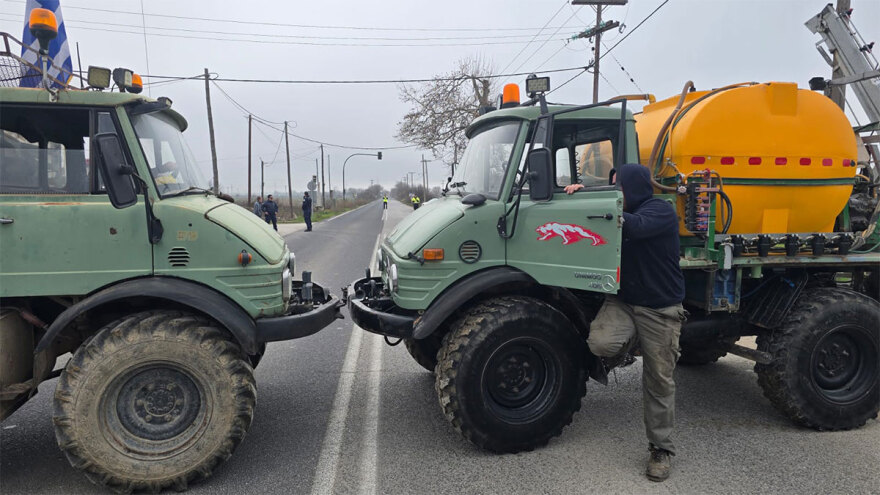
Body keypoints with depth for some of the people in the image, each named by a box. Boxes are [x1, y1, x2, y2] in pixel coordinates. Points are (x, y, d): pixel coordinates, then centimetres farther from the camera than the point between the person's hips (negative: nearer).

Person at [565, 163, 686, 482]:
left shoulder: (661, 211, -12)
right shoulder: (628, 210, 9)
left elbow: (636, 226, -31)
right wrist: (581, 193, 2)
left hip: (660, 309, -4)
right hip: (623, 301, 5)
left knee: (659, 382, 4)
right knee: (600, 342, -27)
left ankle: (661, 448, 20)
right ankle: (627, 342, 10)